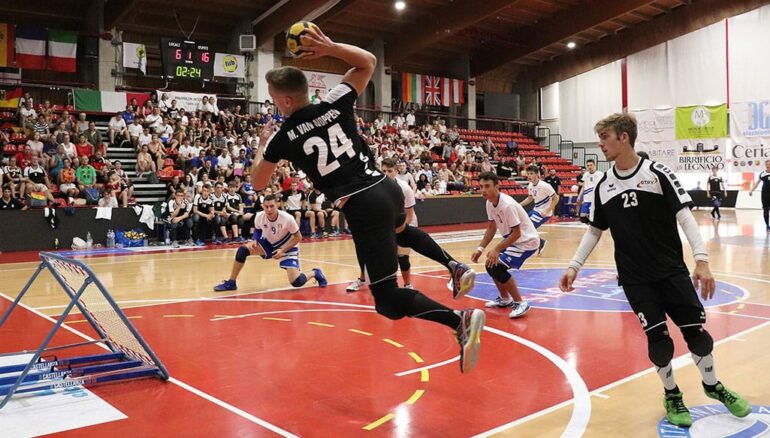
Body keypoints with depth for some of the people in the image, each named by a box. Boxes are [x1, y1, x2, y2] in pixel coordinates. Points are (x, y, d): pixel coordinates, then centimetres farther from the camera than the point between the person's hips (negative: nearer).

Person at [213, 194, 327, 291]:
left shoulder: (287, 218, -29)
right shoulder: (259, 216, -20)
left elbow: (298, 237, -16)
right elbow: (257, 230, 5)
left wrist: (283, 250, -25)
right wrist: (255, 241, -16)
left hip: (286, 247, -4)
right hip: (268, 244, 4)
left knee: (296, 282, -19)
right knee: (243, 250, -20)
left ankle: (315, 273, 15)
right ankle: (231, 283, -4)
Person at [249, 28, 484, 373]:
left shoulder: (283, 138, -1)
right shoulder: (335, 105, 6)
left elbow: (258, 184, 17)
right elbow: (368, 62, 22)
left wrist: (262, 145, 32)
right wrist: (329, 47, 14)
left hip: (362, 206, -6)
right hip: (388, 188, 6)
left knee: (389, 300, -1)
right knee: (399, 229, 43)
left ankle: (460, 321, -21)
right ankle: (455, 267, 24)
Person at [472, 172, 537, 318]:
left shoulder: (508, 205, -29)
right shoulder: (489, 203, -2)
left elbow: (516, 233, -26)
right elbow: (492, 228, 9)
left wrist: (497, 249, -26)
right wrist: (480, 248, 1)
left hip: (527, 240, -9)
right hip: (513, 239, 9)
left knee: (497, 267, -20)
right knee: (490, 264, 12)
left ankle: (520, 303, -7)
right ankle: (505, 299, 29)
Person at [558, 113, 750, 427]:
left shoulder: (658, 174, -8)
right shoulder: (603, 186, 2)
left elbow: (684, 216, -11)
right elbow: (594, 231, 10)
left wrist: (701, 260, -21)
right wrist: (574, 267, 4)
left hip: (673, 270, -1)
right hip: (635, 278, 1)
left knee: (696, 331, 4)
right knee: (658, 338, -2)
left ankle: (712, 385, 32)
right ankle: (672, 395, 22)